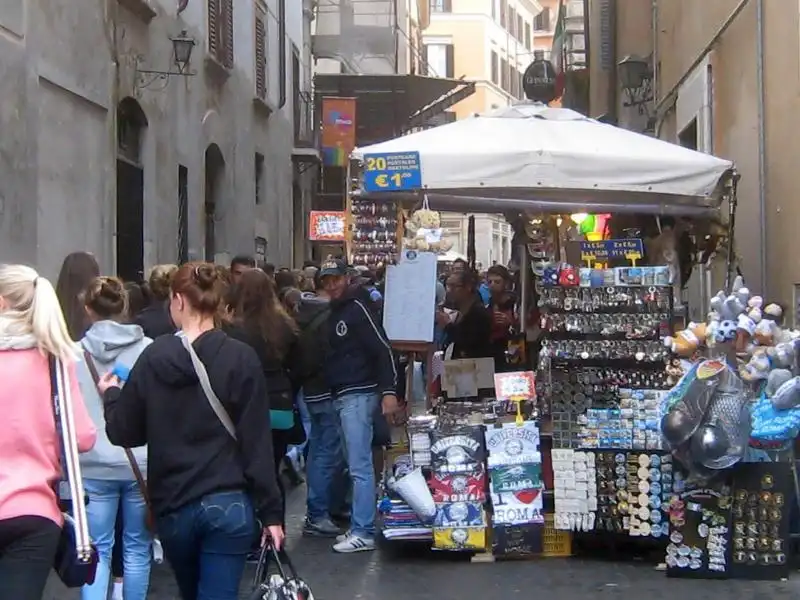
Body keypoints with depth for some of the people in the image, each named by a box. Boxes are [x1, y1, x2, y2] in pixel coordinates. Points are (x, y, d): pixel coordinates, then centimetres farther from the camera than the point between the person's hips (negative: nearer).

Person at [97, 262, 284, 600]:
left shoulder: (152, 359, -2)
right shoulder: (241, 359, -7)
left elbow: (124, 433, 5)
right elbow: (257, 443, -8)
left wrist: (112, 394, 24)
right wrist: (270, 512, -3)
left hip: (174, 507, 3)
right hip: (228, 504, -2)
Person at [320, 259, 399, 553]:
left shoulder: (358, 307, -9)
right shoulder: (335, 311, 18)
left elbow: (383, 349, -15)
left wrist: (389, 391, -22)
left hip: (358, 395, -9)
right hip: (341, 396, 9)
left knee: (360, 465, -10)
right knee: (355, 464, 10)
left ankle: (363, 532, -10)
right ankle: (359, 526, 14)